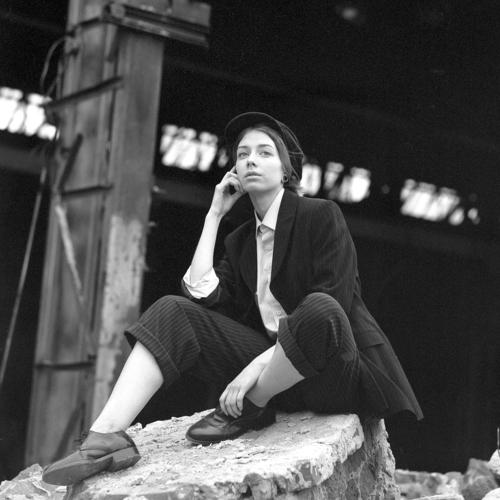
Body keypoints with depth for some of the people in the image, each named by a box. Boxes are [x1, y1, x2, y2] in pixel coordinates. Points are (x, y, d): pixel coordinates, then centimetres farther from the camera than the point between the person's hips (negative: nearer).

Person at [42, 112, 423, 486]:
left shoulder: (322, 216, -4)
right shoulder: (241, 241, 15)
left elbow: (333, 307, -15)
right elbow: (202, 293, -2)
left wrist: (259, 364, -23)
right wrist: (214, 215, 5)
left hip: (336, 370, -6)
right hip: (275, 372, 6)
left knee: (317, 310, -39)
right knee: (173, 312, -10)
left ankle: (248, 410, -15)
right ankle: (107, 437, -29)